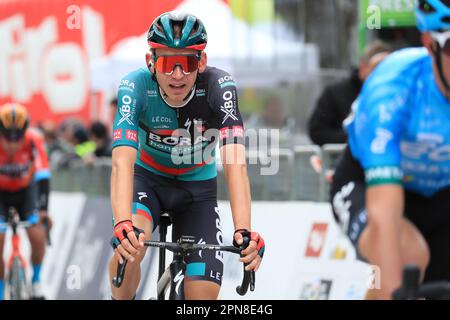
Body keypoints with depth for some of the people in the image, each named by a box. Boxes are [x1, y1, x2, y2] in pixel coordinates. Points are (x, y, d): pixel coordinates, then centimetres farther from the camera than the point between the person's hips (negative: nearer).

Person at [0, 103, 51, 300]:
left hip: (25, 190, 0)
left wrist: (43, 209, -42)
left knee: (38, 237, -17)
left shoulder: (34, 141, -30)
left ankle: (36, 281, 10)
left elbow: (43, 176, -33)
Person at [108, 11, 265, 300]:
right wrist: (123, 224, -58)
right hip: (148, 179, -1)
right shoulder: (136, 86, -28)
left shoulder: (218, 86, -27)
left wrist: (244, 231, -52)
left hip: (197, 187, 1)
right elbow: (123, 161, -40)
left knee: (203, 295, -12)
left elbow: (235, 162, -37)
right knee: (130, 242, -33)